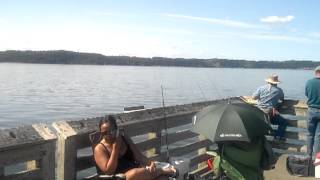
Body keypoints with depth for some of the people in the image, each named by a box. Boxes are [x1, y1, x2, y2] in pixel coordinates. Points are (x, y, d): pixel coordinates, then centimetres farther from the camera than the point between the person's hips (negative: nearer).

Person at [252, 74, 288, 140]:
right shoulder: (279, 90, 2)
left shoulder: (261, 88, 3)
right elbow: (282, 99, 20)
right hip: (270, 114, -2)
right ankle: (278, 136, -1)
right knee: (284, 122, 14)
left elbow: (253, 97, 2)